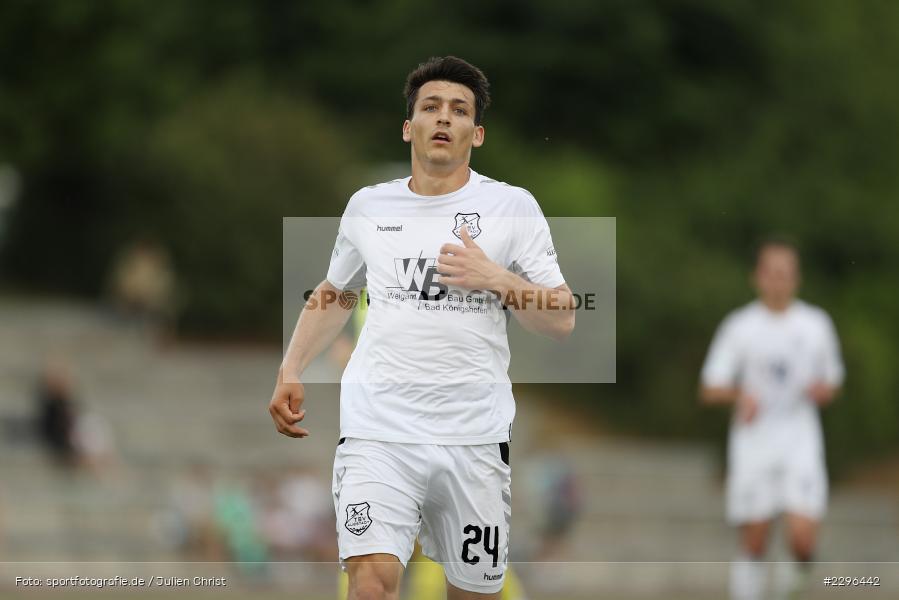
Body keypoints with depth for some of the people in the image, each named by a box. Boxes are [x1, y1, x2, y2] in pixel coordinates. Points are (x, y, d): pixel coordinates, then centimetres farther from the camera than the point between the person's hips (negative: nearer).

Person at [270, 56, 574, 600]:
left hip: (475, 433, 0)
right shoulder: (368, 207, 9)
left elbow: (563, 319, 1)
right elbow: (334, 297, 25)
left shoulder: (512, 207, 2)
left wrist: (497, 279, -14)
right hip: (379, 428, 0)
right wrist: (291, 372, 13)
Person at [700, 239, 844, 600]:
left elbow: (831, 382, 18)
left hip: (801, 443, 1)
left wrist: (823, 390, -6)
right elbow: (710, 389, -1)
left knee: (803, 536, -15)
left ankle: (798, 570, 19)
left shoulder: (816, 324, 7)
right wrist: (739, 394, -22)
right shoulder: (740, 326, 1)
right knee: (753, 543, 0)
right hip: (753, 444, -1)